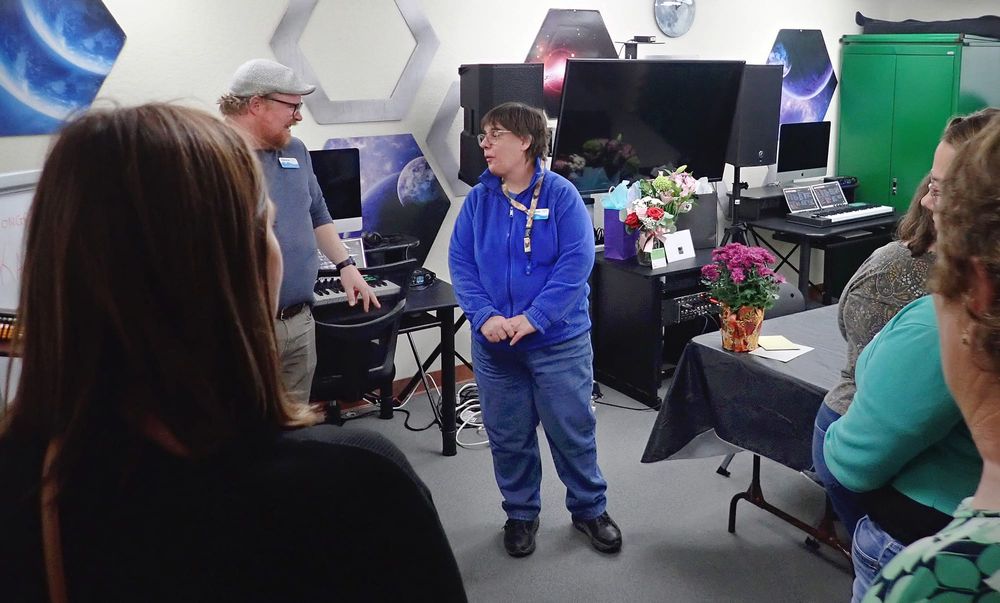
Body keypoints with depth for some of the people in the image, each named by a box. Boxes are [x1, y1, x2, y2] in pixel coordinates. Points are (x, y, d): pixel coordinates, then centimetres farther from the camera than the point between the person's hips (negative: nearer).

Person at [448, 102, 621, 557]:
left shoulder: (561, 194, -7)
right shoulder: (478, 199, 3)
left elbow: (576, 263, -14)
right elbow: (460, 263, 0)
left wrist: (533, 318, -22)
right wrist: (484, 316, -16)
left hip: (559, 341, -3)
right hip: (494, 343, 3)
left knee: (572, 430, 7)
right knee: (507, 436, 13)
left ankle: (590, 509, 30)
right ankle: (521, 513, 33)